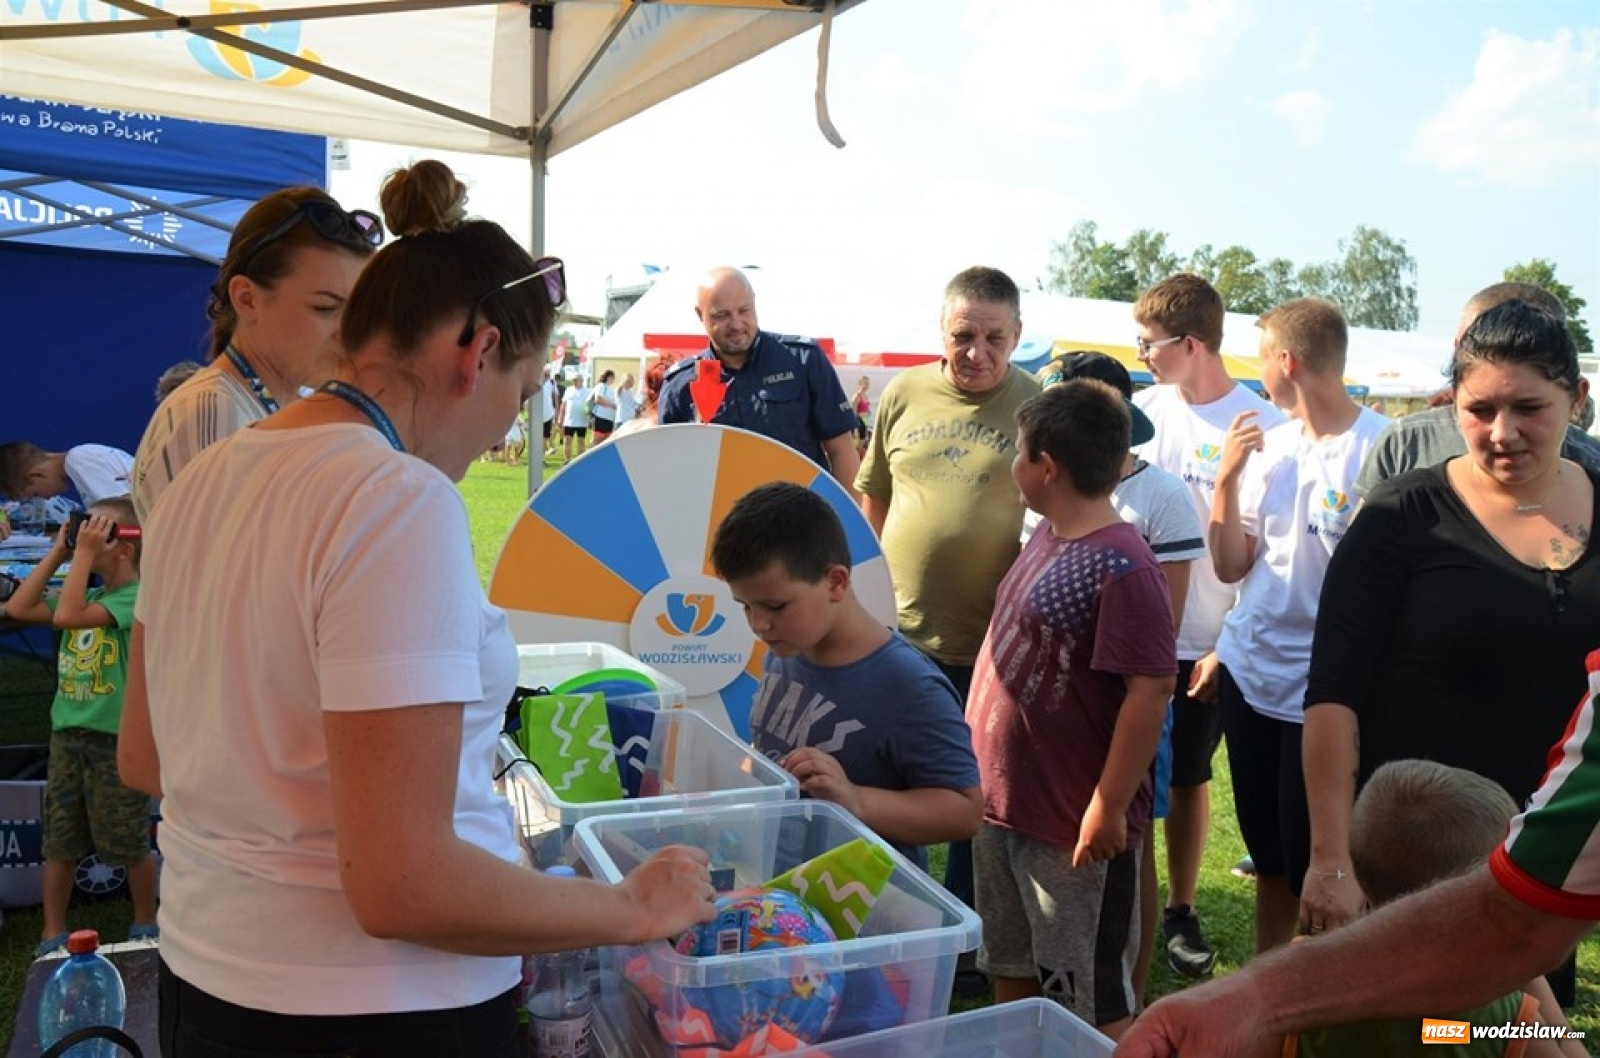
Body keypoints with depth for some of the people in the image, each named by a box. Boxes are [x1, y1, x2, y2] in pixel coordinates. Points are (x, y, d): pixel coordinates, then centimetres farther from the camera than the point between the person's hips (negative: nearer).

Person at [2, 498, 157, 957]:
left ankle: (145, 925, 24)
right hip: (67, 733, 7)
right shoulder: (88, 594, 11)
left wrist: (83, 552, -17)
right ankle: (53, 935, 26)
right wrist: (58, 553, 5)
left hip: (116, 738, -7)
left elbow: (68, 616, -24)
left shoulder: (137, 597, -13)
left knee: (131, 845, 6)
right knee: (59, 842, 14)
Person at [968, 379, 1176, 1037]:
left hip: (1072, 824, -8)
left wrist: (1109, 808, -21)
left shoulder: (1121, 568, -22)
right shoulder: (1046, 536, 7)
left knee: (1091, 1005, 8)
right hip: (1002, 803, 9)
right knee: (1011, 972, 23)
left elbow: (1150, 691, -23)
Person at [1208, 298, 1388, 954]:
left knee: (1313, 865, 4)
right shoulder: (1269, 444, 5)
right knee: (1268, 856, 21)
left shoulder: (1381, 449, -15)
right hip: (1248, 673, 6)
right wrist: (1227, 477, -5)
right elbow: (1230, 567, 5)